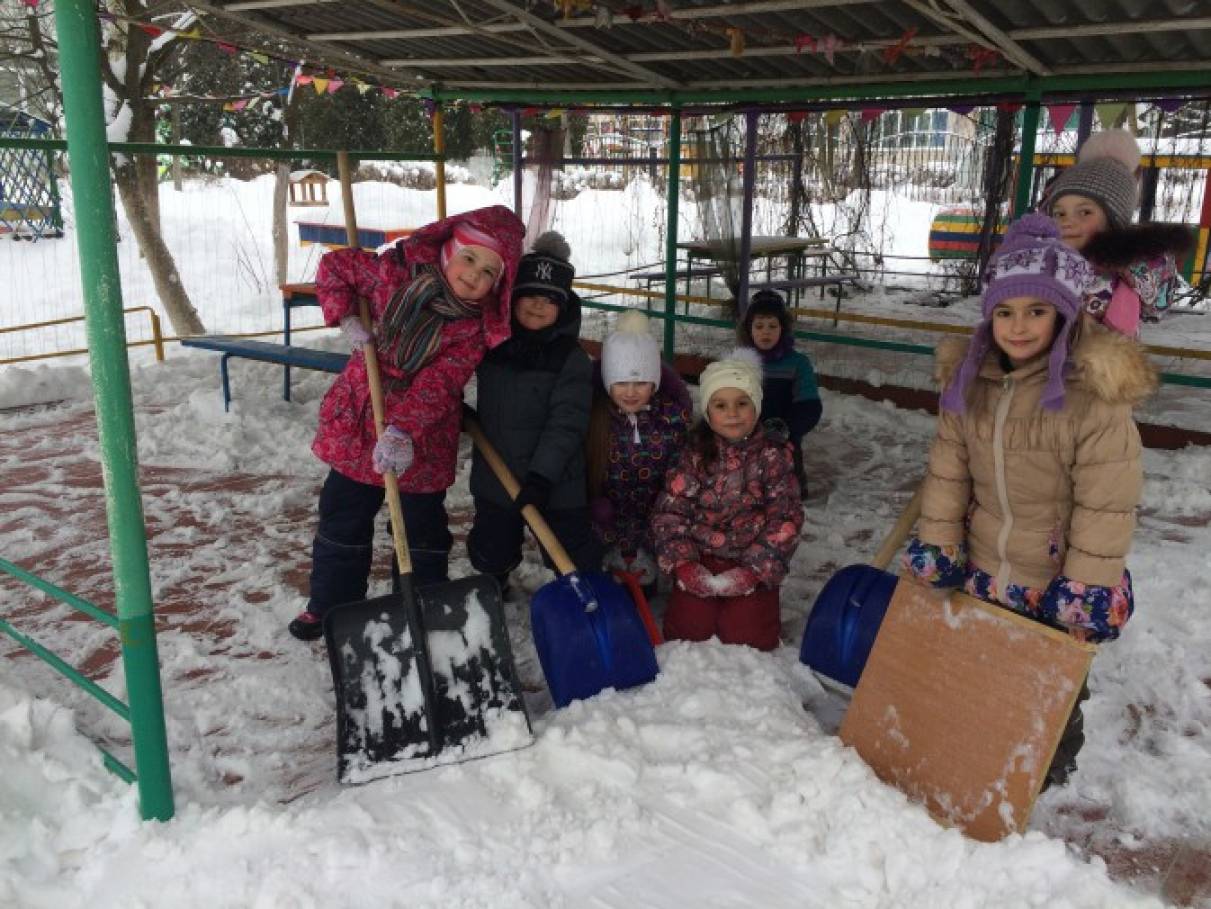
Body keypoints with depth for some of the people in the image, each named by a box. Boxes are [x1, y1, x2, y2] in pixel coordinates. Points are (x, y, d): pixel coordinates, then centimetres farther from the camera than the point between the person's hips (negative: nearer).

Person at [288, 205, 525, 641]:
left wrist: (402, 430, -38)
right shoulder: (394, 273, -9)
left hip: (421, 442, -2)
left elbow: (438, 385, -26)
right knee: (342, 520, 15)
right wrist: (345, 317, -11)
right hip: (355, 423, 3)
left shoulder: (476, 327, -15)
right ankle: (330, 605, 33)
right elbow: (334, 266, 5)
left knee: (424, 531, 11)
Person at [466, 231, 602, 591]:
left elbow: (566, 423, -19)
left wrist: (542, 476, -26)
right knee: (491, 549, 21)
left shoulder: (572, 358, -13)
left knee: (573, 550, 4)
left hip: (554, 481, -4)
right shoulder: (492, 342, 1)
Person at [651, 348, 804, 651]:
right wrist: (683, 563, -15)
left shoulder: (774, 454, -5)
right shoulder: (695, 452, -1)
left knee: (747, 635, -11)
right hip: (701, 560, 1)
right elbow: (670, 509, -4)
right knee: (688, 628, -9)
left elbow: (785, 518, -8)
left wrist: (753, 571, -15)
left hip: (752, 562, -1)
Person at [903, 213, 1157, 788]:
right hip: (981, 570, 5)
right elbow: (948, 470, -1)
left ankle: (1052, 769, 44)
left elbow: (1107, 501, -21)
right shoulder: (969, 377, -6)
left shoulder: (1096, 393, -24)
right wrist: (937, 547, -2)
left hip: (1055, 579, -4)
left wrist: (1088, 586, -19)